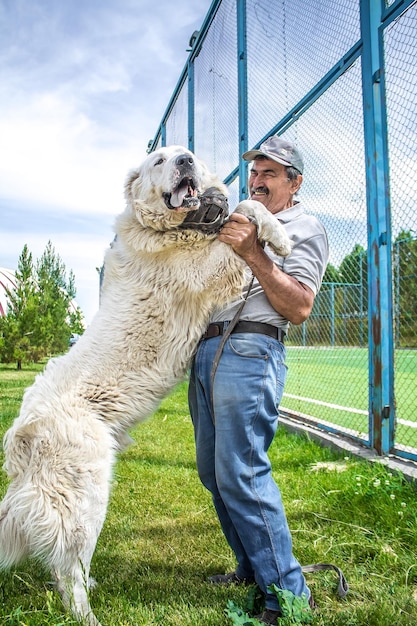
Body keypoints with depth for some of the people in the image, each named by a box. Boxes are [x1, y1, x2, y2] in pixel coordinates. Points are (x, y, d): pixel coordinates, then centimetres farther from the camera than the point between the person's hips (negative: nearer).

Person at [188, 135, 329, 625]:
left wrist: (254, 254, -15)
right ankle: (253, 570, 25)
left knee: (241, 474, -13)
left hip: (248, 351, -8)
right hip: (205, 350, 8)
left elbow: (299, 308, -8)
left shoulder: (304, 229, 4)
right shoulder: (240, 222, 27)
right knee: (214, 472, 10)